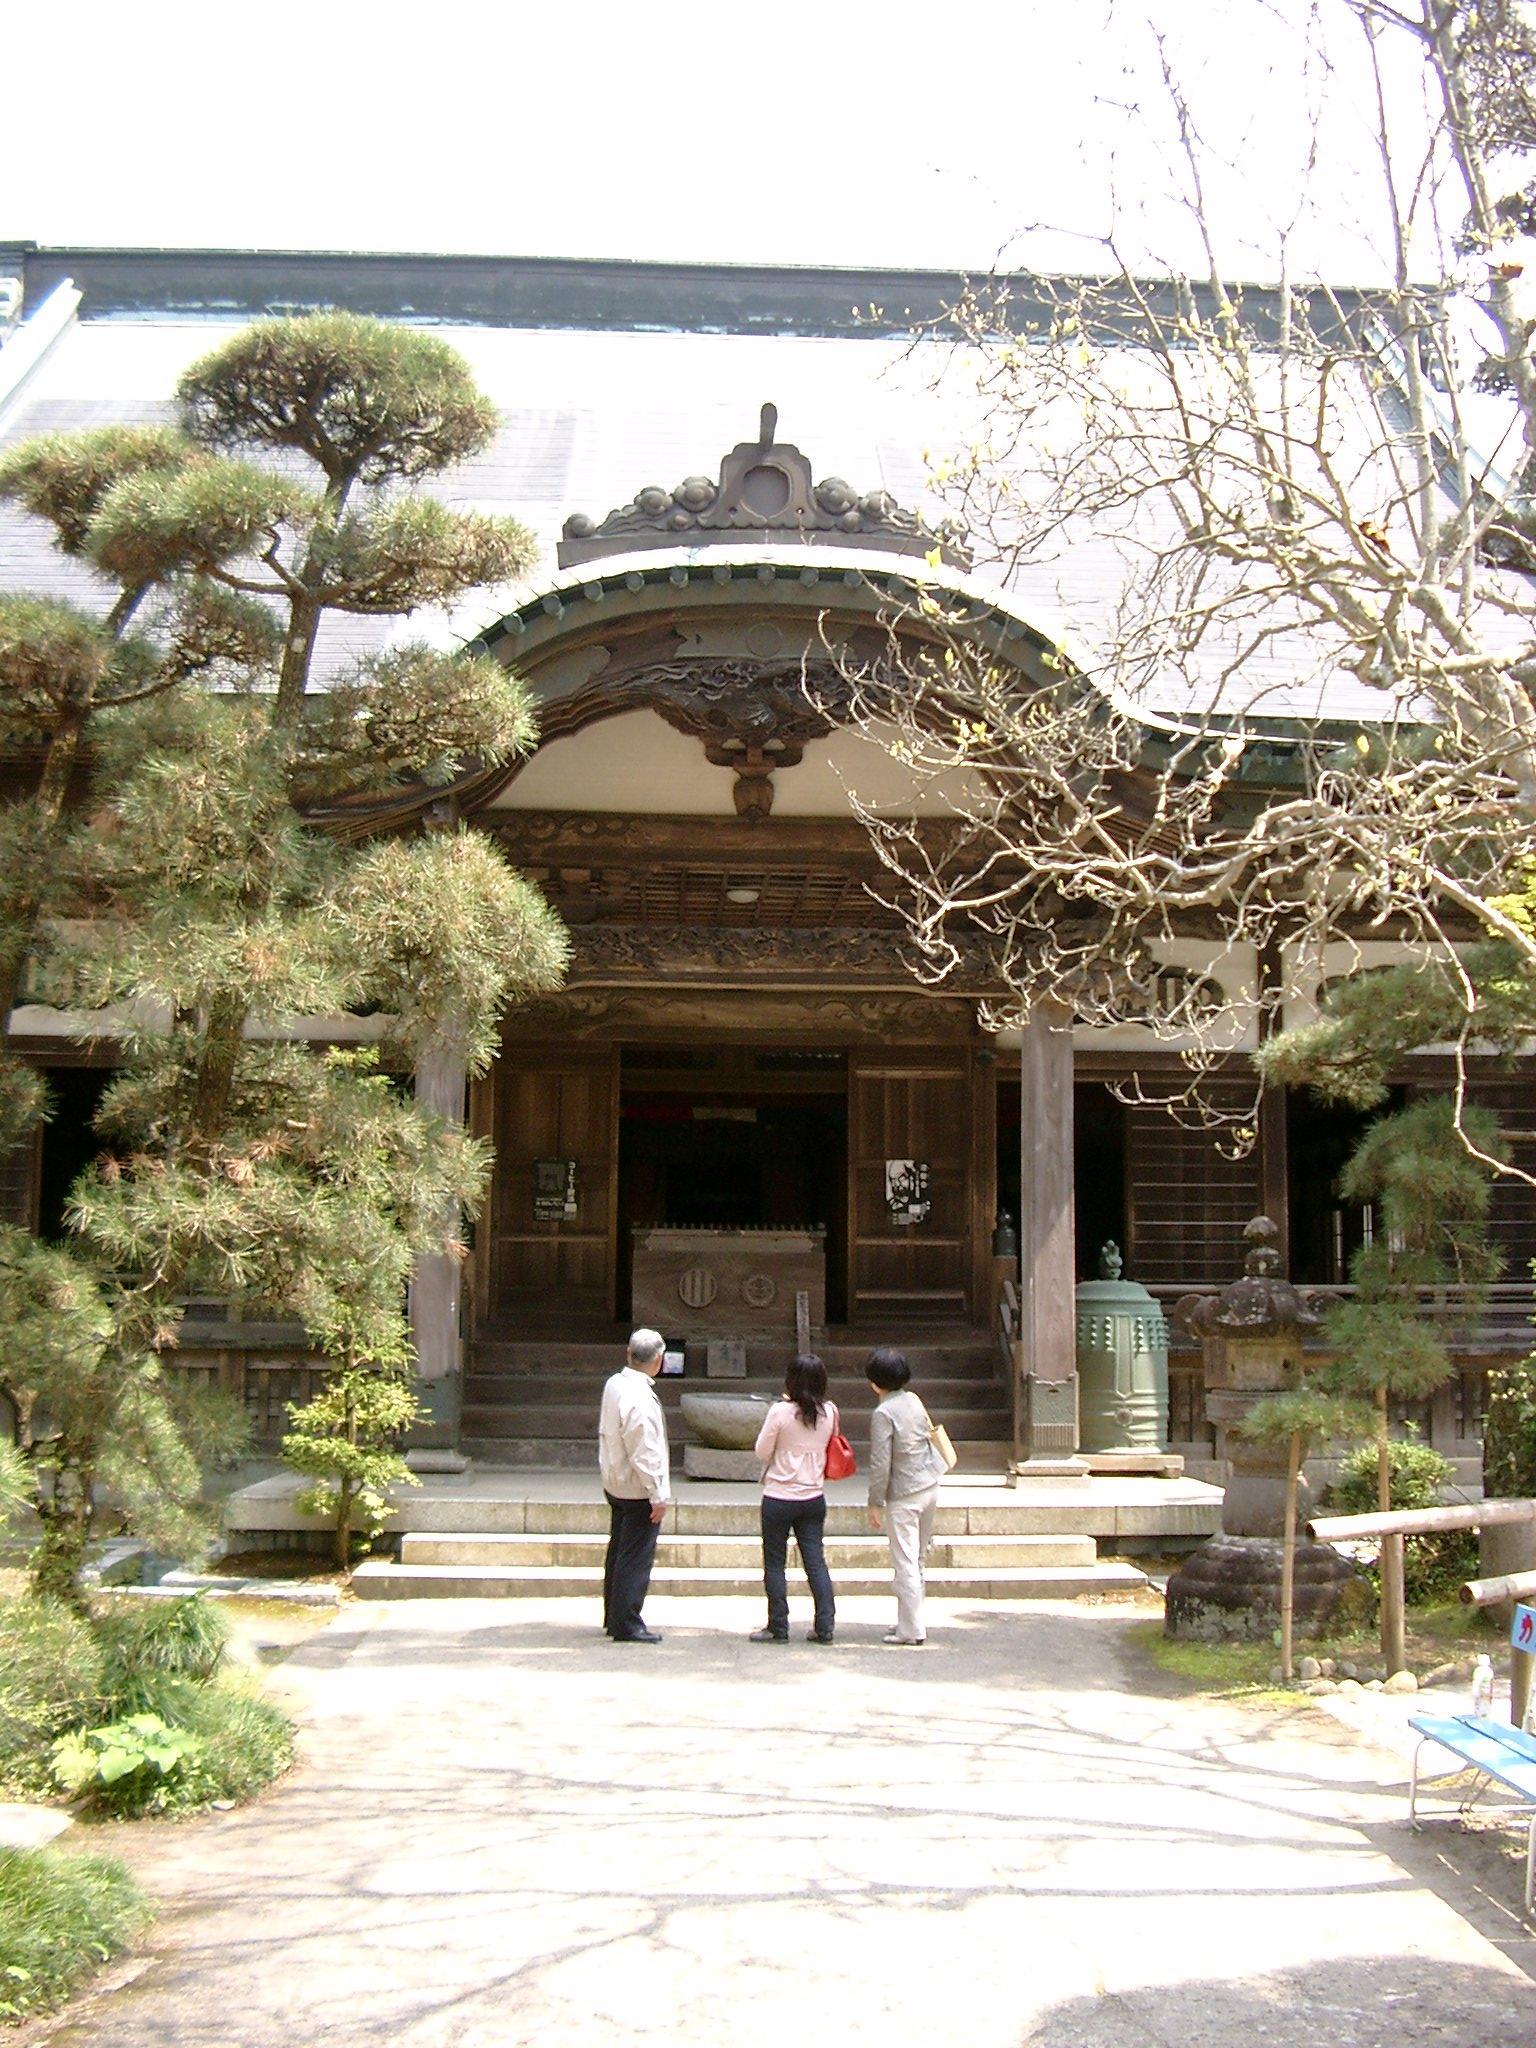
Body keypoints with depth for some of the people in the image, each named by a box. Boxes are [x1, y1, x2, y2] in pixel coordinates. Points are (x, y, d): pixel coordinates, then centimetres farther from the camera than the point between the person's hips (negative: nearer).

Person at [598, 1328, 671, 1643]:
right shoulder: (639, 1398, -25)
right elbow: (644, 1453, -23)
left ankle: (613, 1618, 28)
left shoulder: (614, 1384, 2)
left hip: (615, 1484, 9)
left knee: (618, 1552, 18)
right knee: (636, 1558, 0)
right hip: (638, 1490, -9)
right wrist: (658, 1495, -17)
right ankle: (626, 1625, 6)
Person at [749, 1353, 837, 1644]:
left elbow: (761, 1451, -8)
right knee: (816, 1561, 10)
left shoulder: (781, 1412, -16)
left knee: (774, 1563, 8)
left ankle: (778, 1628, 11)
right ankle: (824, 1626, 8)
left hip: (779, 1498, -4)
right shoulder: (829, 1412, -4)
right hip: (814, 1497, 4)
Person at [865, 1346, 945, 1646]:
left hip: (903, 1495, -8)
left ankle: (911, 1631, 1)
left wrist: (875, 1503, -9)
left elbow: (881, 1463, -17)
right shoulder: (914, 1401, 4)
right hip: (930, 1486, 8)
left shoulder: (883, 1413, -17)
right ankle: (910, 1620, 25)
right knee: (918, 1559, 16)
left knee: (905, 1564, -2)